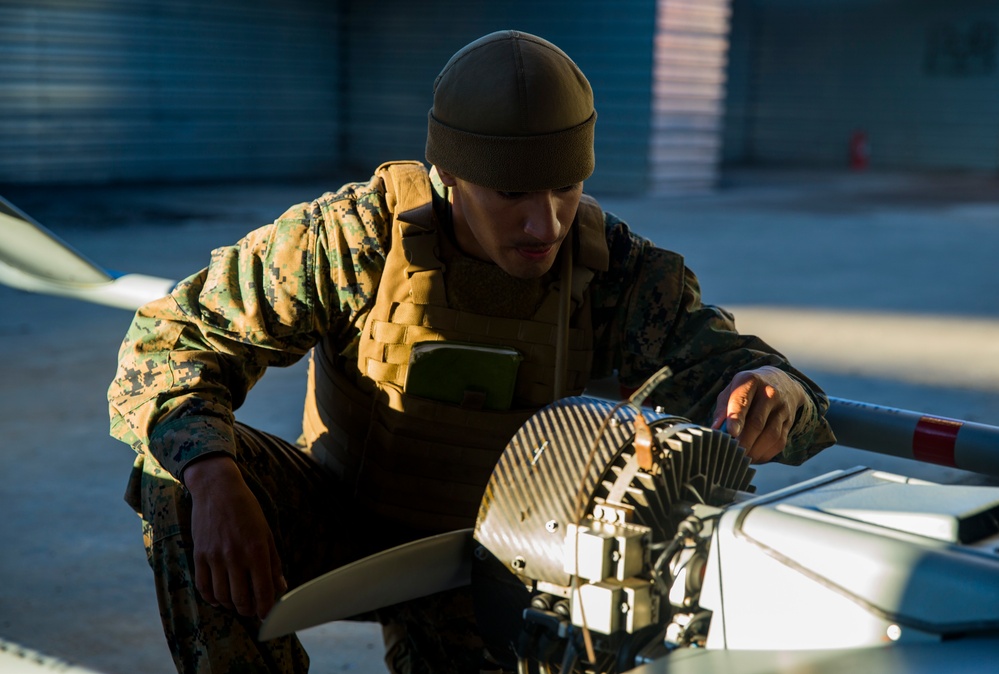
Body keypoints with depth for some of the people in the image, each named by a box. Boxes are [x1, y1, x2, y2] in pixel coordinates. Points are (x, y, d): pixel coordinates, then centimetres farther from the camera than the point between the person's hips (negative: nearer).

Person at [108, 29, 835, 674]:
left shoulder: (615, 270, -20)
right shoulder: (356, 236, -24)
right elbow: (170, 340, -23)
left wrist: (767, 392, -52)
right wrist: (215, 487, -41)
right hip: (342, 515, -1)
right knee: (182, 466, -28)